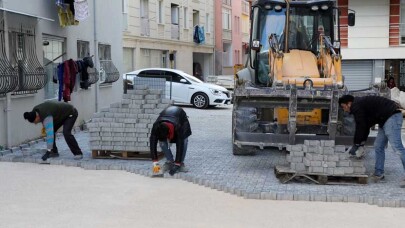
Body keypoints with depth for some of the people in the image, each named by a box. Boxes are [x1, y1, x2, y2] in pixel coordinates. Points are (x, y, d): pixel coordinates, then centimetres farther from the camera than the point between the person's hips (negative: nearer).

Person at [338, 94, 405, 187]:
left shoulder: (356, 106, -10)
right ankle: (378, 173, 16)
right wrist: (361, 143, 24)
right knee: (378, 147, 13)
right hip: (385, 120, 11)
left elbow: (360, 126, -11)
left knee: (396, 147, -17)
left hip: (392, 116, -11)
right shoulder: (360, 104, 23)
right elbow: (365, 126, 26)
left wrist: (356, 145, -4)